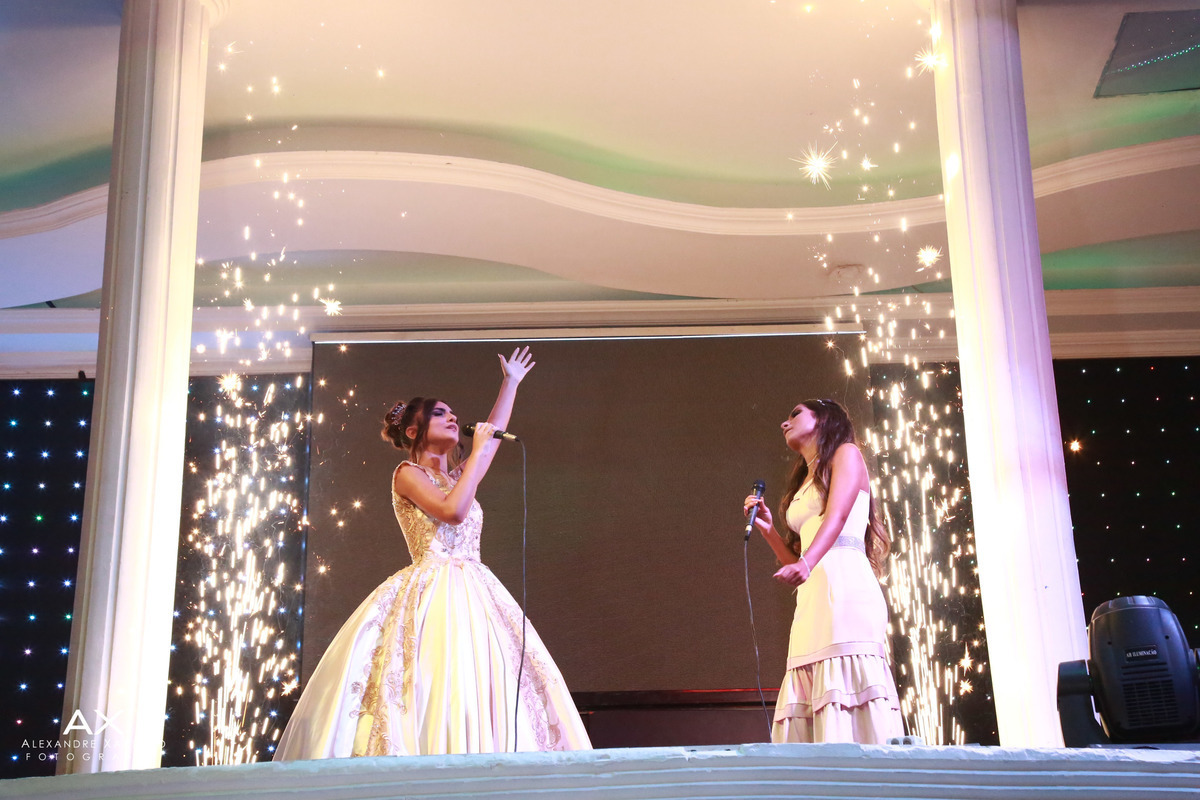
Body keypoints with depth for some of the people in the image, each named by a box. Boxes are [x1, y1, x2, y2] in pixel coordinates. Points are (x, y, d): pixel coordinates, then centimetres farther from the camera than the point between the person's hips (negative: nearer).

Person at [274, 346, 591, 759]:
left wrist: (510, 382, 38)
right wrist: (476, 451, -7)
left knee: (489, 688, -4)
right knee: (439, 683, -19)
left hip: (475, 594, 7)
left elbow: (494, 434, 33)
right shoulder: (408, 473, 1)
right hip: (433, 594, -7)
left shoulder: (456, 477, 22)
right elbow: (453, 511, -16)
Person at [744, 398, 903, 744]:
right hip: (811, 599, 7)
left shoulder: (846, 453, 11)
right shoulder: (802, 486, 31)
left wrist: (807, 563, -27)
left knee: (848, 686, -19)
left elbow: (838, 515, -11)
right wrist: (767, 530, 16)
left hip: (845, 588, -7)